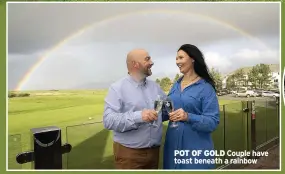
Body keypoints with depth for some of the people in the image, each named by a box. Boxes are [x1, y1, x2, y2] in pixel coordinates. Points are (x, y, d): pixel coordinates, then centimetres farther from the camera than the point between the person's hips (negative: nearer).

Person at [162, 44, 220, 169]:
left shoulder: (206, 88, -10)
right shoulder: (176, 85, 8)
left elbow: (213, 122, -14)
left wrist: (188, 117, -29)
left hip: (195, 148, -5)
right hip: (173, 145, 5)